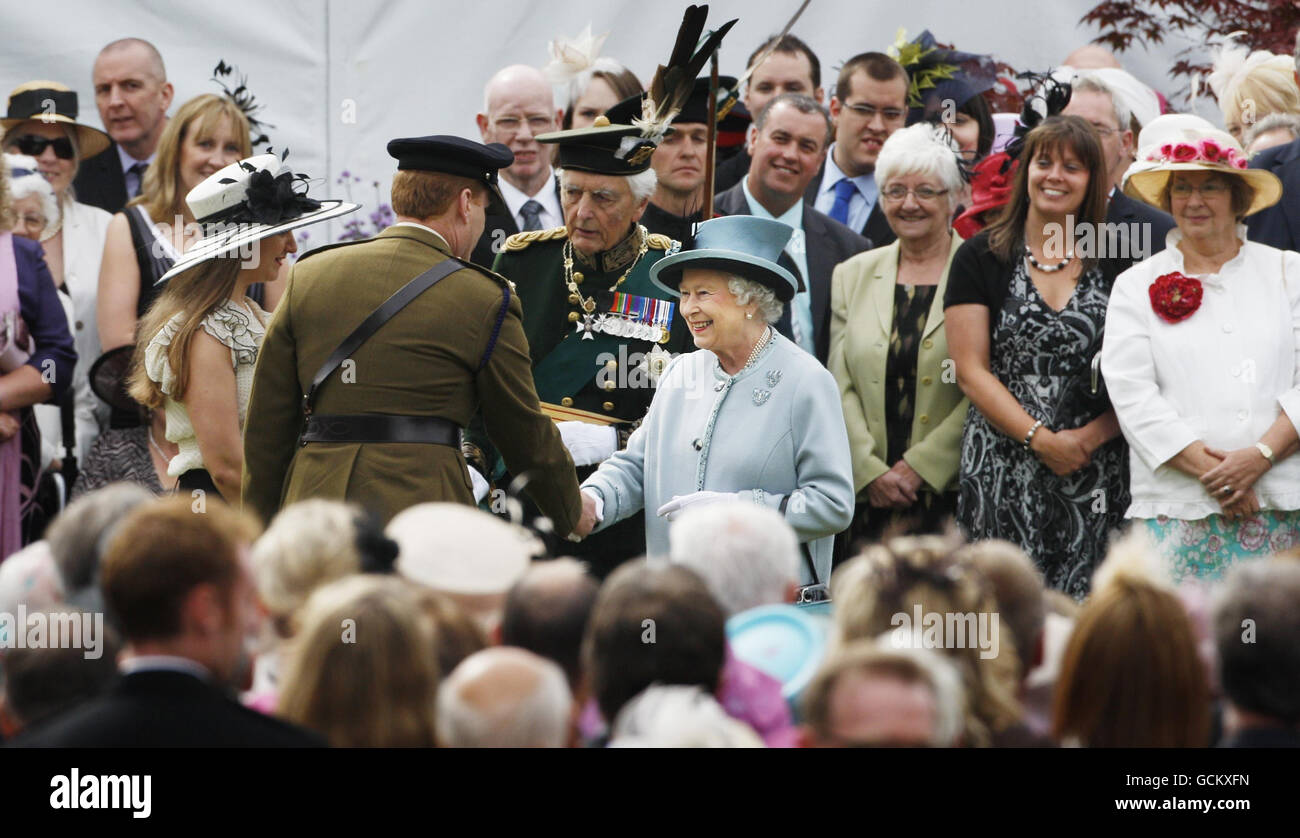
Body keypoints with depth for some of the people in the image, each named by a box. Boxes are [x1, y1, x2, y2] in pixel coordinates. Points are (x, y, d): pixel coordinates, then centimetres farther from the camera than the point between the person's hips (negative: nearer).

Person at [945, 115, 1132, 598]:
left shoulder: (1115, 266, 9)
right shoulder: (981, 259, 5)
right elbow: (971, 372, 0)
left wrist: (1092, 436, -11)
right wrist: (1040, 440, -10)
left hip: (1095, 466, 1)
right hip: (1003, 467, -1)